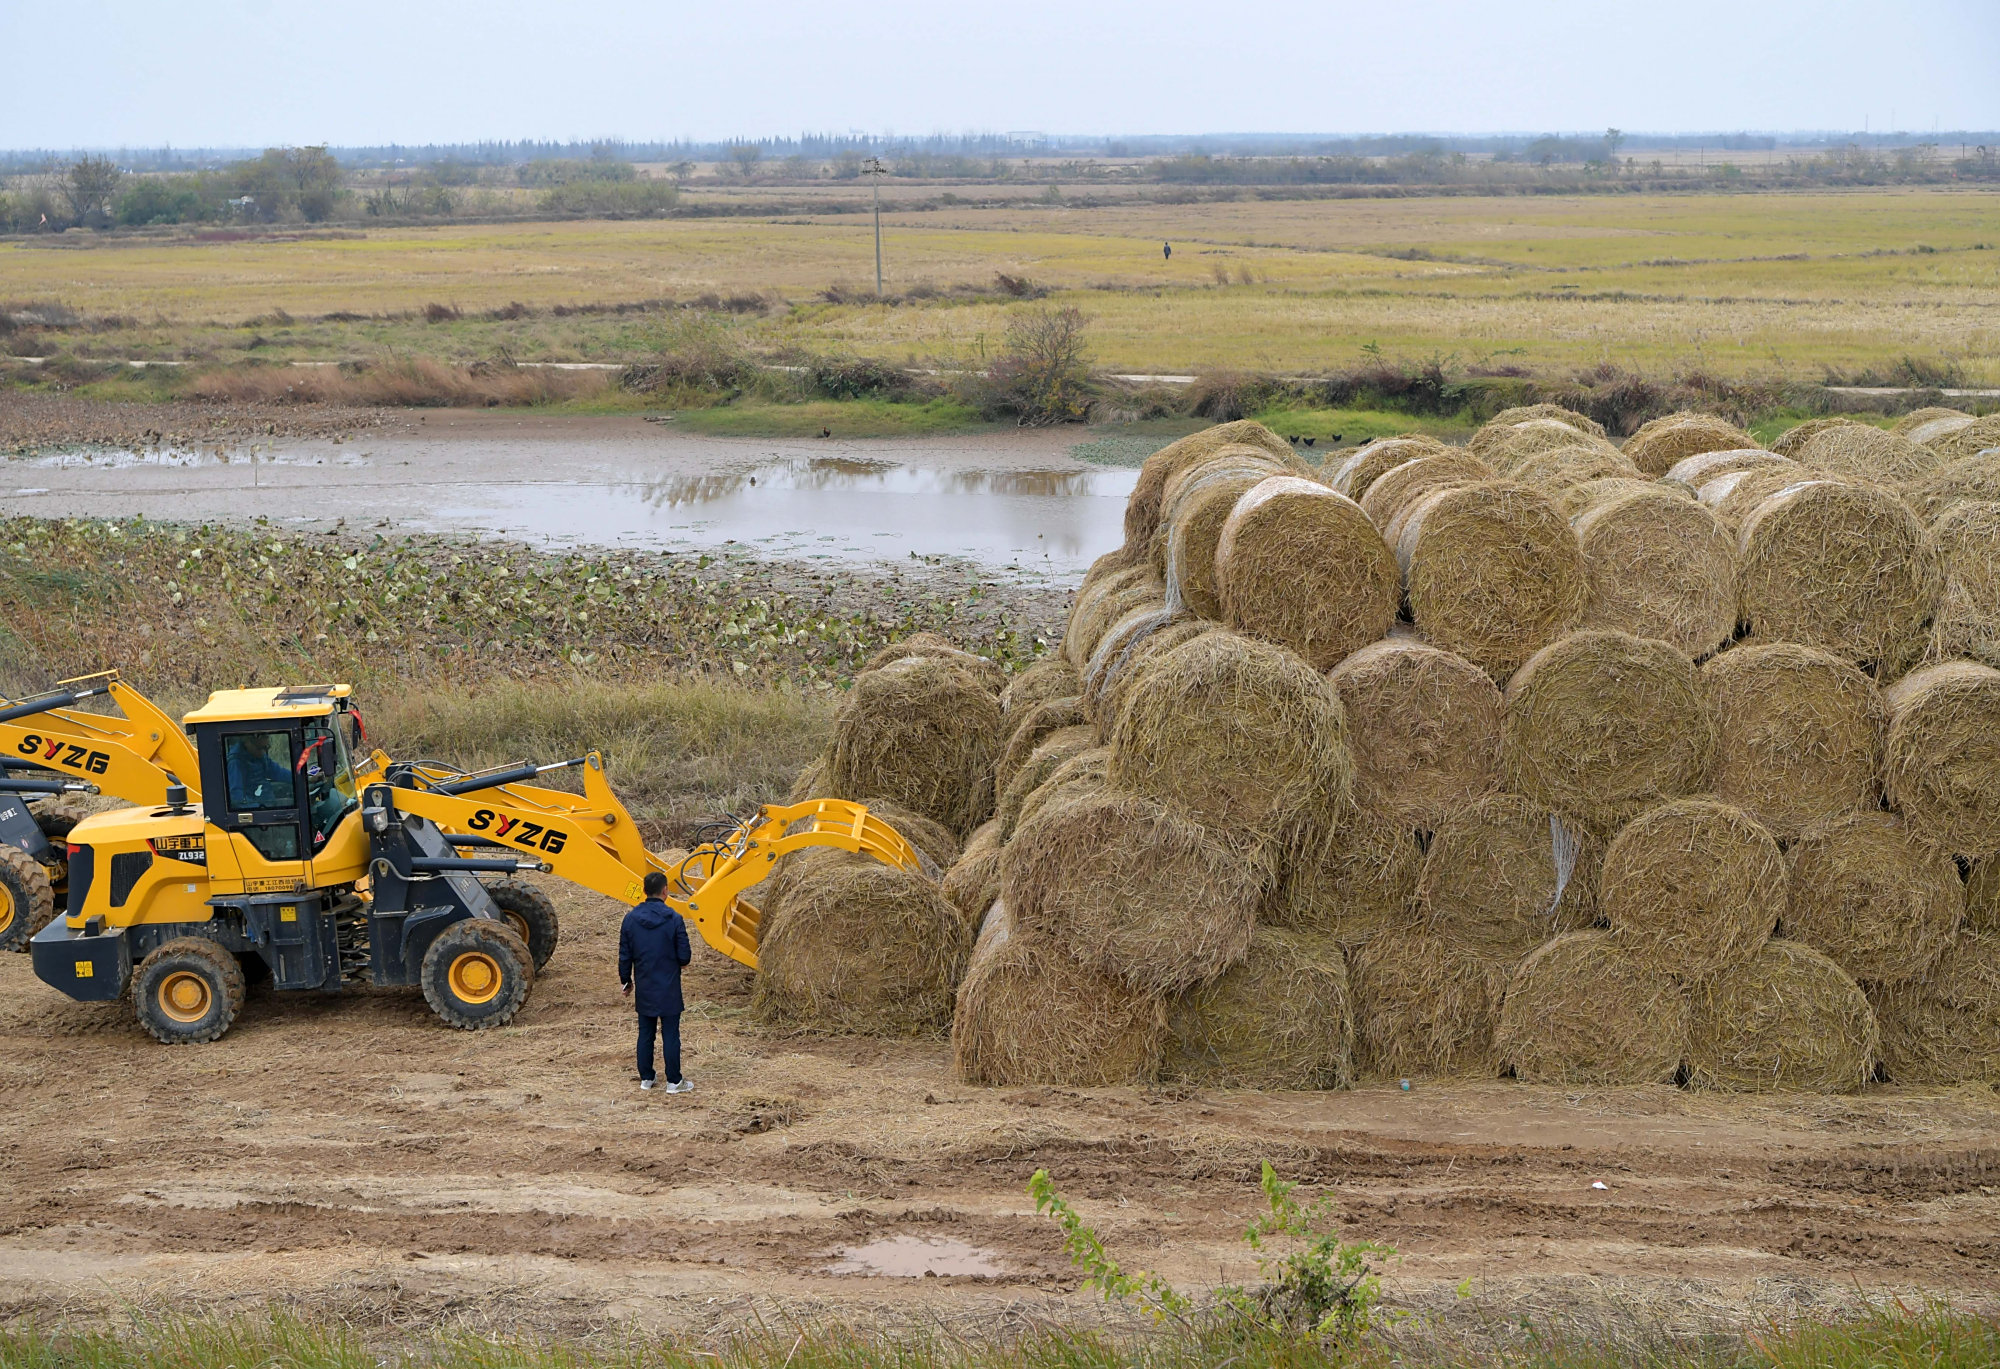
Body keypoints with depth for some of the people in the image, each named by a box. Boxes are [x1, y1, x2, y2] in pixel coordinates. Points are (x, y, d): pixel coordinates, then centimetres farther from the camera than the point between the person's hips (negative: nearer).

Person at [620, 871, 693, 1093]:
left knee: (645, 1034, 14)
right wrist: (689, 954, 13)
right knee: (670, 1035, 4)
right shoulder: (674, 920, -14)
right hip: (668, 989, -3)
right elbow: (684, 957, -12)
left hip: (643, 989, 3)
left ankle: (646, 1078, 22)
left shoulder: (631, 919, -4)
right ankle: (674, 1081, 9)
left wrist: (626, 981, 17)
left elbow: (624, 957, 2)